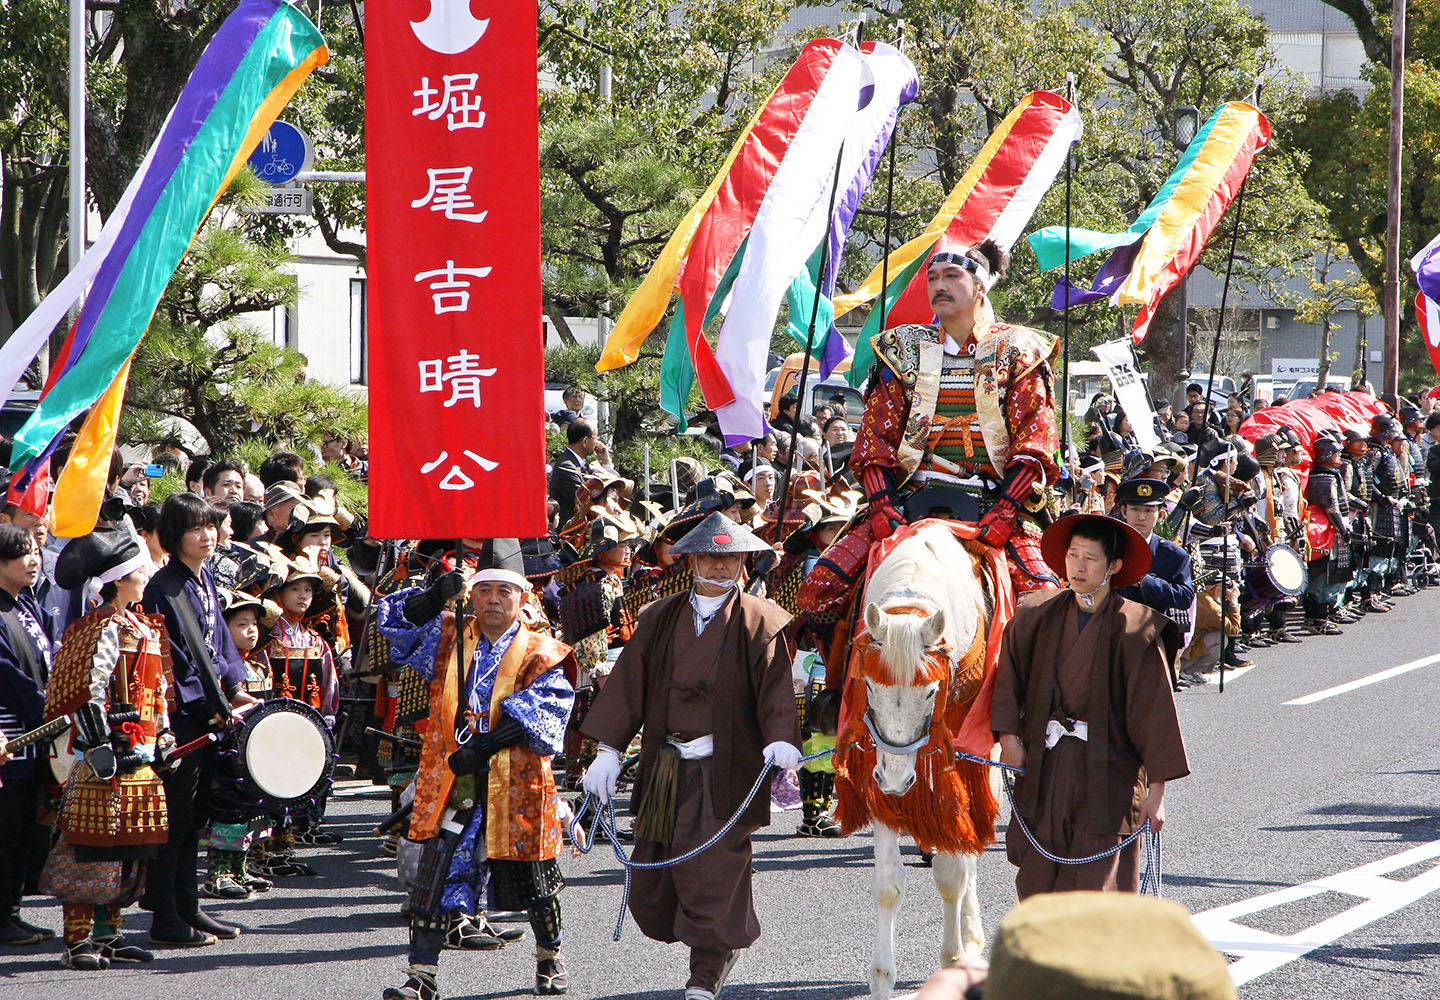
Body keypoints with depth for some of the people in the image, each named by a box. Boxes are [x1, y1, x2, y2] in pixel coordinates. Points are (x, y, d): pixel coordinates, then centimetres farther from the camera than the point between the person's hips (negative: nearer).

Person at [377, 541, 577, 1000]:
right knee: (438, 878, -5)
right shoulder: (448, 638, 9)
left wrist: (484, 747, -23)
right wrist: (435, 597, -13)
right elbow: (397, 620, 6)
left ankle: (550, 959, 34)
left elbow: (536, 717, -13)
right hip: (452, 787, 2)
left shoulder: (541, 656, -2)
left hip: (516, 786, -2)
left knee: (533, 882, 11)